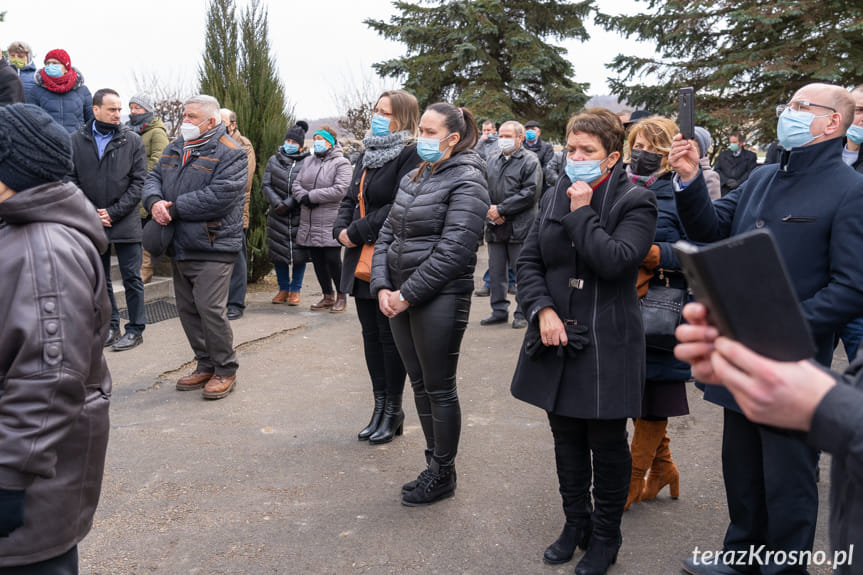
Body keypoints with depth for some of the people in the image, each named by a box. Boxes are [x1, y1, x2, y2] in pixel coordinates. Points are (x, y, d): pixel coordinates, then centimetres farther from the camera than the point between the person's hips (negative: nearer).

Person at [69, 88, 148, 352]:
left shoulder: (132, 141, -1)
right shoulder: (76, 140, 3)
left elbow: (139, 182, -4)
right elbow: (71, 180, 4)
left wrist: (113, 212, -10)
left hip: (126, 223, -2)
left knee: (132, 278, 2)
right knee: (100, 278, 12)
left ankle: (135, 329, 12)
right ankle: (110, 326, 25)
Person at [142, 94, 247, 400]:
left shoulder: (230, 153, -9)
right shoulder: (174, 149, 17)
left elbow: (219, 197, -20)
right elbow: (153, 178, 14)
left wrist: (175, 207, -16)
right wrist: (155, 201, -10)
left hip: (212, 247, -8)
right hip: (179, 247, 8)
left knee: (211, 309, -10)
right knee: (187, 309, 13)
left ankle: (225, 370, 6)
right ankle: (205, 365, 27)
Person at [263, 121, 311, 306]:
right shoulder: (274, 160, 10)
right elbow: (265, 185, 5)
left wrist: (288, 203, -16)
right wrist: (277, 203, -11)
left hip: (299, 214, -3)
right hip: (277, 216, 3)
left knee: (299, 252, -1)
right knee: (278, 251, 5)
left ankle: (295, 290, 12)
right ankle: (283, 289, 19)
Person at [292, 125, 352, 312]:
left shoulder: (341, 163, -5)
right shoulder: (308, 162, 16)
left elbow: (339, 190, -17)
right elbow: (296, 185, 13)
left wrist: (311, 196, -15)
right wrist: (303, 197, -10)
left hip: (330, 223, -6)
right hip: (309, 223, 6)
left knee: (332, 260, -5)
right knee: (317, 260, 11)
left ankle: (342, 297, 12)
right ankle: (327, 297, 23)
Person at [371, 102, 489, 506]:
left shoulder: (466, 182, -10)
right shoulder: (414, 178, 14)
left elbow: (453, 251, -18)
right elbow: (388, 235, 13)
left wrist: (408, 295, -16)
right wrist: (382, 287, -1)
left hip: (439, 299, -8)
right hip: (399, 298, 8)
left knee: (440, 389, 3)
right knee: (420, 384, 15)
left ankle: (443, 475, 19)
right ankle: (434, 463, 30)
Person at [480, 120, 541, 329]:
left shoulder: (530, 161, -4)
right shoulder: (492, 160, 14)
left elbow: (530, 192, -14)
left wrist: (501, 209, -15)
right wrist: (489, 209, -7)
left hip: (519, 227, -6)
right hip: (494, 226, 6)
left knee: (522, 271, 0)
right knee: (496, 271, 11)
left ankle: (523, 314, 10)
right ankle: (499, 311, 22)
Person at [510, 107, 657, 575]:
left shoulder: (635, 201, -7)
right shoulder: (553, 198, 9)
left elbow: (614, 260, -22)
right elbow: (529, 261, 6)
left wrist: (582, 212, -15)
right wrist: (542, 309, -8)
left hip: (606, 345, -5)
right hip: (556, 339, 5)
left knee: (607, 443, 7)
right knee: (566, 437, 17)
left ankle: (605, 537, 26)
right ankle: (576, 523, 35)